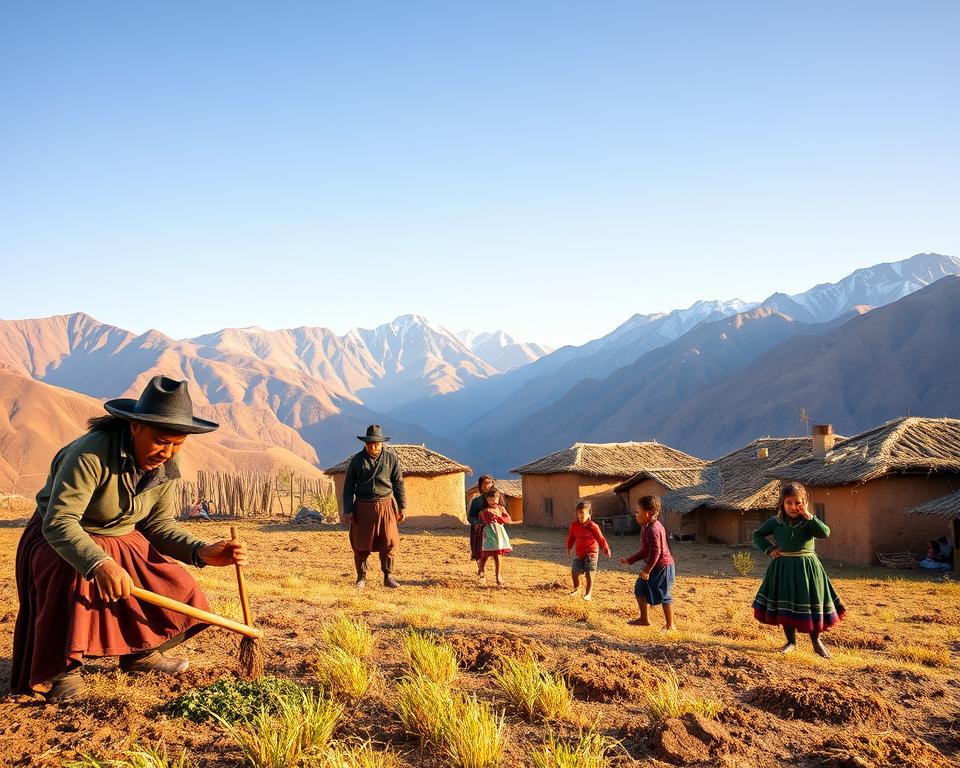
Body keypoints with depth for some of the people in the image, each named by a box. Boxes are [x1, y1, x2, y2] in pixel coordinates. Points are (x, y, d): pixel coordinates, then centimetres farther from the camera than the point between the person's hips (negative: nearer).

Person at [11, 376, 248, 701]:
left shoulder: (166, 466, -10)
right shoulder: (92, 453, -33)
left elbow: (159, 524, -3)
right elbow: (58, 521, -37)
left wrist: (203, 551, -20)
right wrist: (99, 564, -53)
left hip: (122, 540, 6)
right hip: (60, 540, -6)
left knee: (176, 590, -5)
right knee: (73, 578, -36)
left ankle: (139, 653, 22)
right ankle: (60, 668, -12)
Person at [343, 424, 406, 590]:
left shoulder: (391, 458, 1)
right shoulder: (357, 460, 0)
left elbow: (398, 483, 7)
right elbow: (348, 486, 4)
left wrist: (402, 507, 6)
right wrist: (348, 510, -2)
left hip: (385, 506, 0)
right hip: (363, 507, 0)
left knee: (389, 543, -1)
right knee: (361, 544, 3)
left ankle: (388, 577, 13)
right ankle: (361, 577, 18)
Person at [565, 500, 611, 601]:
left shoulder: (592, 526, -14)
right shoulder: (574, 525, 1)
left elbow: (600, 538, -10)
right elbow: (571, 537, 14)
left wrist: (606, 549, -13)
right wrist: (569, 548, 13)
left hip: (591, 553, -5)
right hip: (579, 554, 5)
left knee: (589, 574, -6)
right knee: (574, 572, 7)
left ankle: (588, 593, 6)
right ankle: (577, 589, 33)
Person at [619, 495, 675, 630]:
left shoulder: (653, 529, -24)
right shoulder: (646, 527, 9)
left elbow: (655, 552, -27)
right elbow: (644, 550, 17)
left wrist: (647, 570, -23)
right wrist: (629, 560, 15)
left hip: (662, 567, -11)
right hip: (652, 565, 11)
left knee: (664, 596, -1)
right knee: (639, 590, 17)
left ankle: (669, 625, 11)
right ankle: (644, 619, 31)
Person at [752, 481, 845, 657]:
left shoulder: (809, 522, -2)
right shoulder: (775, 522, 2)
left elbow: (825, 533, -20)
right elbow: (757, 535, 11)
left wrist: (809, 516, -22)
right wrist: (768, 549, -2)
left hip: (806, 568, -1)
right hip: (782, 568, 1)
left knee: (810, 605, 5)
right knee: (785, 606, 6)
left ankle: (816, 641, 25)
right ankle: (791, 641, 22)